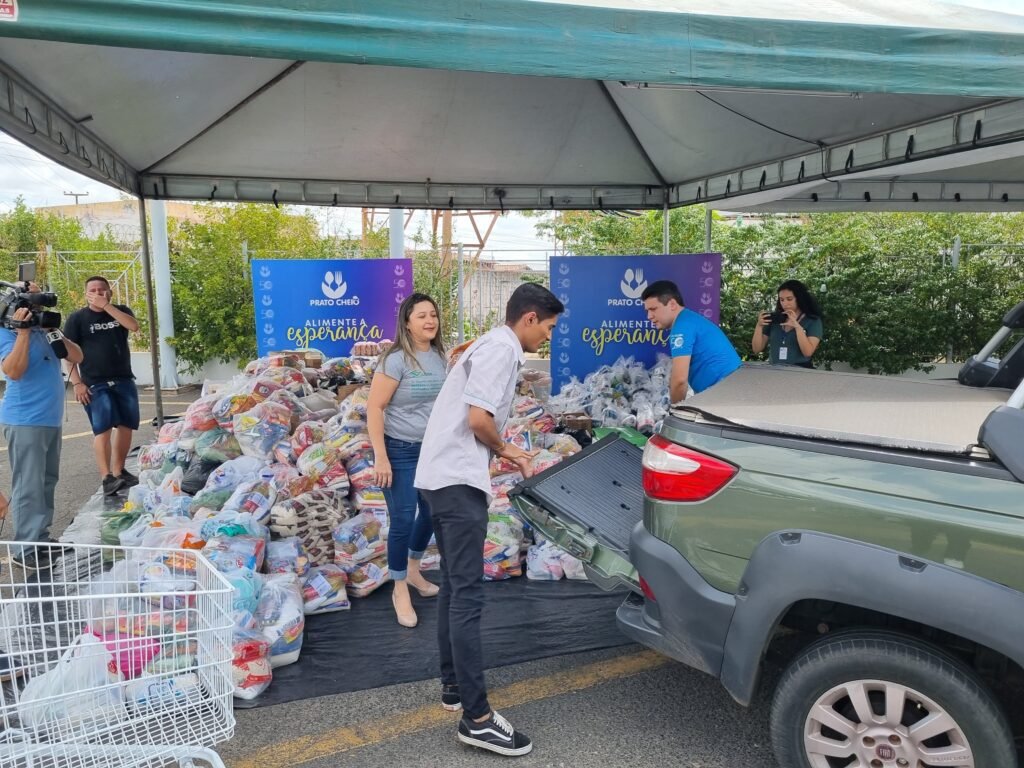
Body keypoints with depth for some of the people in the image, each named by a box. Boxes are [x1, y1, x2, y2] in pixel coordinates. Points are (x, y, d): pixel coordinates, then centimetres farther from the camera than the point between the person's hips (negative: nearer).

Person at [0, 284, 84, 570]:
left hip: (51, 419, 8)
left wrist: (54, 330, -4)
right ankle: (26, 550, 0)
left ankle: (41, 539, 25)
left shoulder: (43, 329, 11)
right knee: (28, 487, -6)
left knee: (47, 483, 15)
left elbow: (77, 357, 8)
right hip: (25, 421, -8)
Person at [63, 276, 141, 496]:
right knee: (103, 428, -12)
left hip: (124, 380, 4)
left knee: (126, 426, 6)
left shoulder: (120, 311, 10)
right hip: (95, 384, -3)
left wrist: (106, 306, -16)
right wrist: (77, 383, -10)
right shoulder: (77, 318, 2)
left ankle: (119, 471, 19)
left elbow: (134, 326, -12)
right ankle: (106, 478, -16)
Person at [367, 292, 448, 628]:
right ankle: (400, 590, 18)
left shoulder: (440, 357, 3)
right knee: (403, 519, -2)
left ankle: (413, 570, 41)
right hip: (400, 451, -7)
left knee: (432, 512, 16)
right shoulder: (396, 360, -17)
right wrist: (381, 457, -21)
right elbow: (374, 408, -17)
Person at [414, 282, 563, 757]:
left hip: (445, 477, 11)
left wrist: (507, 457, 19)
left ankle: (453, 685, 28)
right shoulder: (501, 348, -11)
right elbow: (477, 418, -21)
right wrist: (505, 449, -3)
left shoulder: (496, 347, 19)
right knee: (468, 595, -8)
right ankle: (477, 718, -2)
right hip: (457, 481, -11)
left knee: (454, 588, 17)